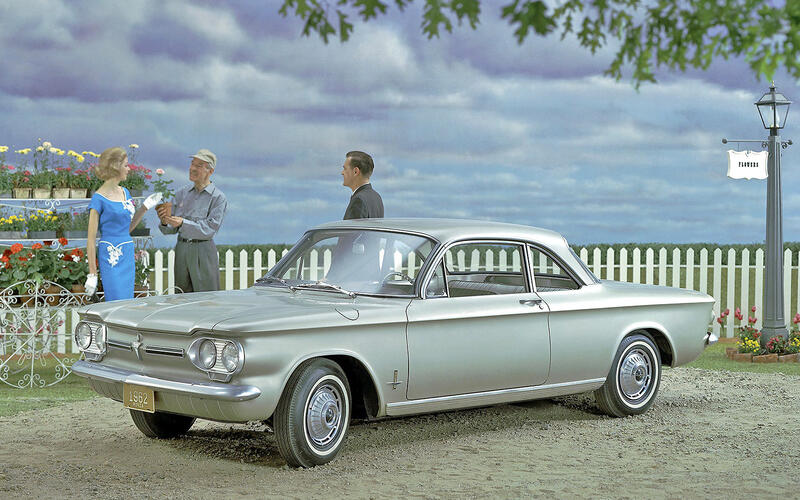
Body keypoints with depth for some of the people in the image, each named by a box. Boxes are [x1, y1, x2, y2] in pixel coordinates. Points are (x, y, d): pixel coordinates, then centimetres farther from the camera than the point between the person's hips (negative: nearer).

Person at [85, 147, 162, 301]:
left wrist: (146, 206, 14)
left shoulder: (125, 192, 13)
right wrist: (92, 274, -12)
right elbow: (91, 238, -10)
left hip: (128, 256, 8)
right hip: (111, 257, -8)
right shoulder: (99, 198, -10)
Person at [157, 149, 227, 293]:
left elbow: (211, 228, -14)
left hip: (203, 251, -5)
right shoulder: (181, 193, 13)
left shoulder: (218, 197, -2)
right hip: (181, 249, 5)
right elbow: (172, 229, 11)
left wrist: (183, 223, -23)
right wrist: (165, 222, -13)